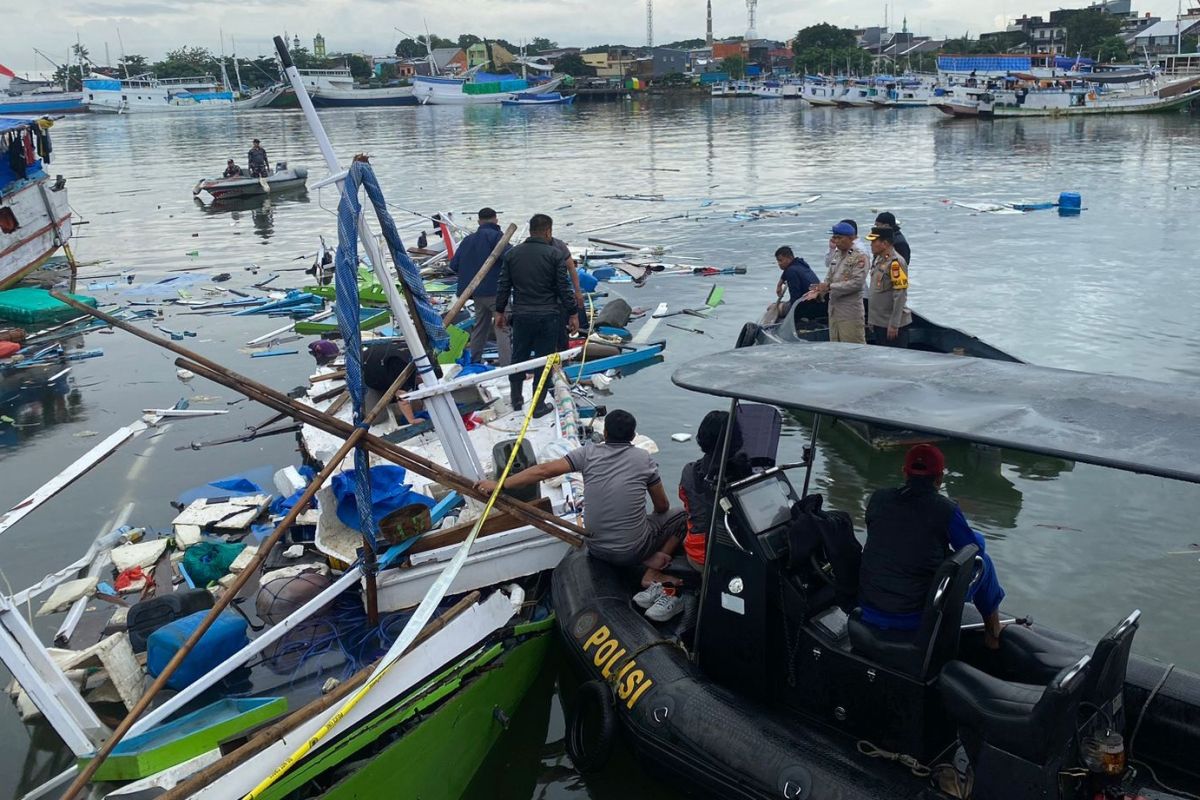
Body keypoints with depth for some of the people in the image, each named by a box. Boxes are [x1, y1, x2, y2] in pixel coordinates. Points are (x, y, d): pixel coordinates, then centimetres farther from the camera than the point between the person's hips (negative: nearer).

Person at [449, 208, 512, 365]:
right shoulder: (495, 235, -8)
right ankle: (507, 365, -16)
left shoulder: (468, 240, 14)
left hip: (477, 292, 7)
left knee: (479, 326, 19)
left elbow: (454, 265, 14)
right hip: (495, 291, -7)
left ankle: (474, 362, 26)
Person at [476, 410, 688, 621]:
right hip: (633, 551, -3)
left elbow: (544, 470, -10)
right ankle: (652, 575, -3)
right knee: (683, 516, 15)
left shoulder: (589, 452, -3)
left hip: (596, 549, 3)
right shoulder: (643, 458, -4)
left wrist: (499, 485, -3)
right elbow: (662, 507, 5)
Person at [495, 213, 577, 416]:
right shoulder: (554, 255, -7)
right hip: (548, 317, -3)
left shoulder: (512, 254, 4)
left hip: (521, 316, 3)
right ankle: (538, 405, 10)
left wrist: (499, 311, 16)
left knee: (519, 356, 18)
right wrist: (573, 314, -1)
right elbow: (564, 288, -8)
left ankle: (516, 399, 29)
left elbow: (503, 286, 7)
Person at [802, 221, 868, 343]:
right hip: (834, 309, 8)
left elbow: (856, 283, -19)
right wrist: (818, 290, -3)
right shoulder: (836, 254, 13)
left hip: (850, 312, -8)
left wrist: (830, 287, -19)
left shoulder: (859, 257, -10)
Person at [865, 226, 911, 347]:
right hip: (878, 323, 9)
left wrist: (894, 325, -22)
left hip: (891, 325, -9)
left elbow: (900, 296, -21)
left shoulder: (895, 262, -17)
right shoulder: (878, 260, 12)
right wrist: (871, 319, 19)